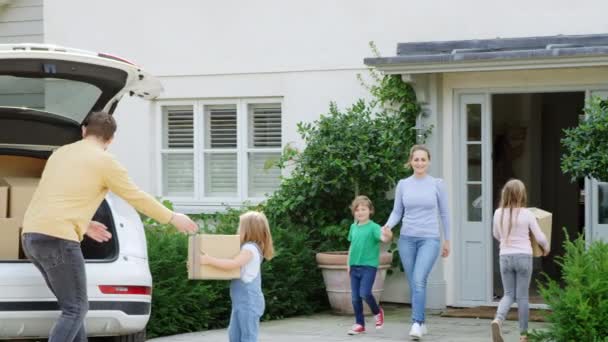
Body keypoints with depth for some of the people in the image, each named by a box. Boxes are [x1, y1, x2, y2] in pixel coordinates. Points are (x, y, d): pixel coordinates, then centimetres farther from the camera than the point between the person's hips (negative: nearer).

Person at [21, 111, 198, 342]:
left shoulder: (60, 153, 20)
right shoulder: (105, 161, -2)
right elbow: (137, 198, 6)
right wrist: (172, 218, 19)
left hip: (32, 235, 8)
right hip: (58, 239, -8)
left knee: (72, 305, 17)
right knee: (75, 310, -4)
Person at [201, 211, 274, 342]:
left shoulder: (250, 249, -16)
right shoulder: (247, 248, 15)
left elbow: (233, 264, -28)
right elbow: (235, 265, 18)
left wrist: (210, 260, -28)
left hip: (249, 301, -10)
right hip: (241, 301, 10)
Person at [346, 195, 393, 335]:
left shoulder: (373, 227, -10)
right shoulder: (353, 227, 9)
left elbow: (383, 238, -27)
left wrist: (387, 236, -50)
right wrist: (349, 263, 16)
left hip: (369, 266, -6)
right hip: (355, 266, 6)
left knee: (365, 293, -16)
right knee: (355, 297, 6)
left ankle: (377, 312, 12)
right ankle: (359, 324, 17)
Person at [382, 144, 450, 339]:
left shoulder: (437, 184, 0)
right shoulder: (403, 185, 4)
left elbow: (444, 213, 7)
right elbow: (397, 212, 7)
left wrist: (447, 241, 9)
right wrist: (388, 226, -14)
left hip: (429, 240, -3)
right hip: (407, 239, 3)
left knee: (419, 281, -20)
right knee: (413, 284, 7)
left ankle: (416, 323, -24)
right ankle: (421, 323, 19)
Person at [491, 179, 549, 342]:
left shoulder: (498, 213, -1)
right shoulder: (527, 214, -9)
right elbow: (540, 237, -3)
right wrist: (546, 248, 18)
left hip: (505, 256, 2)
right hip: (523, 256, -2)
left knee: (509, 294, 10)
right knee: (522, 296, 7)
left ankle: (498, 319, -18)